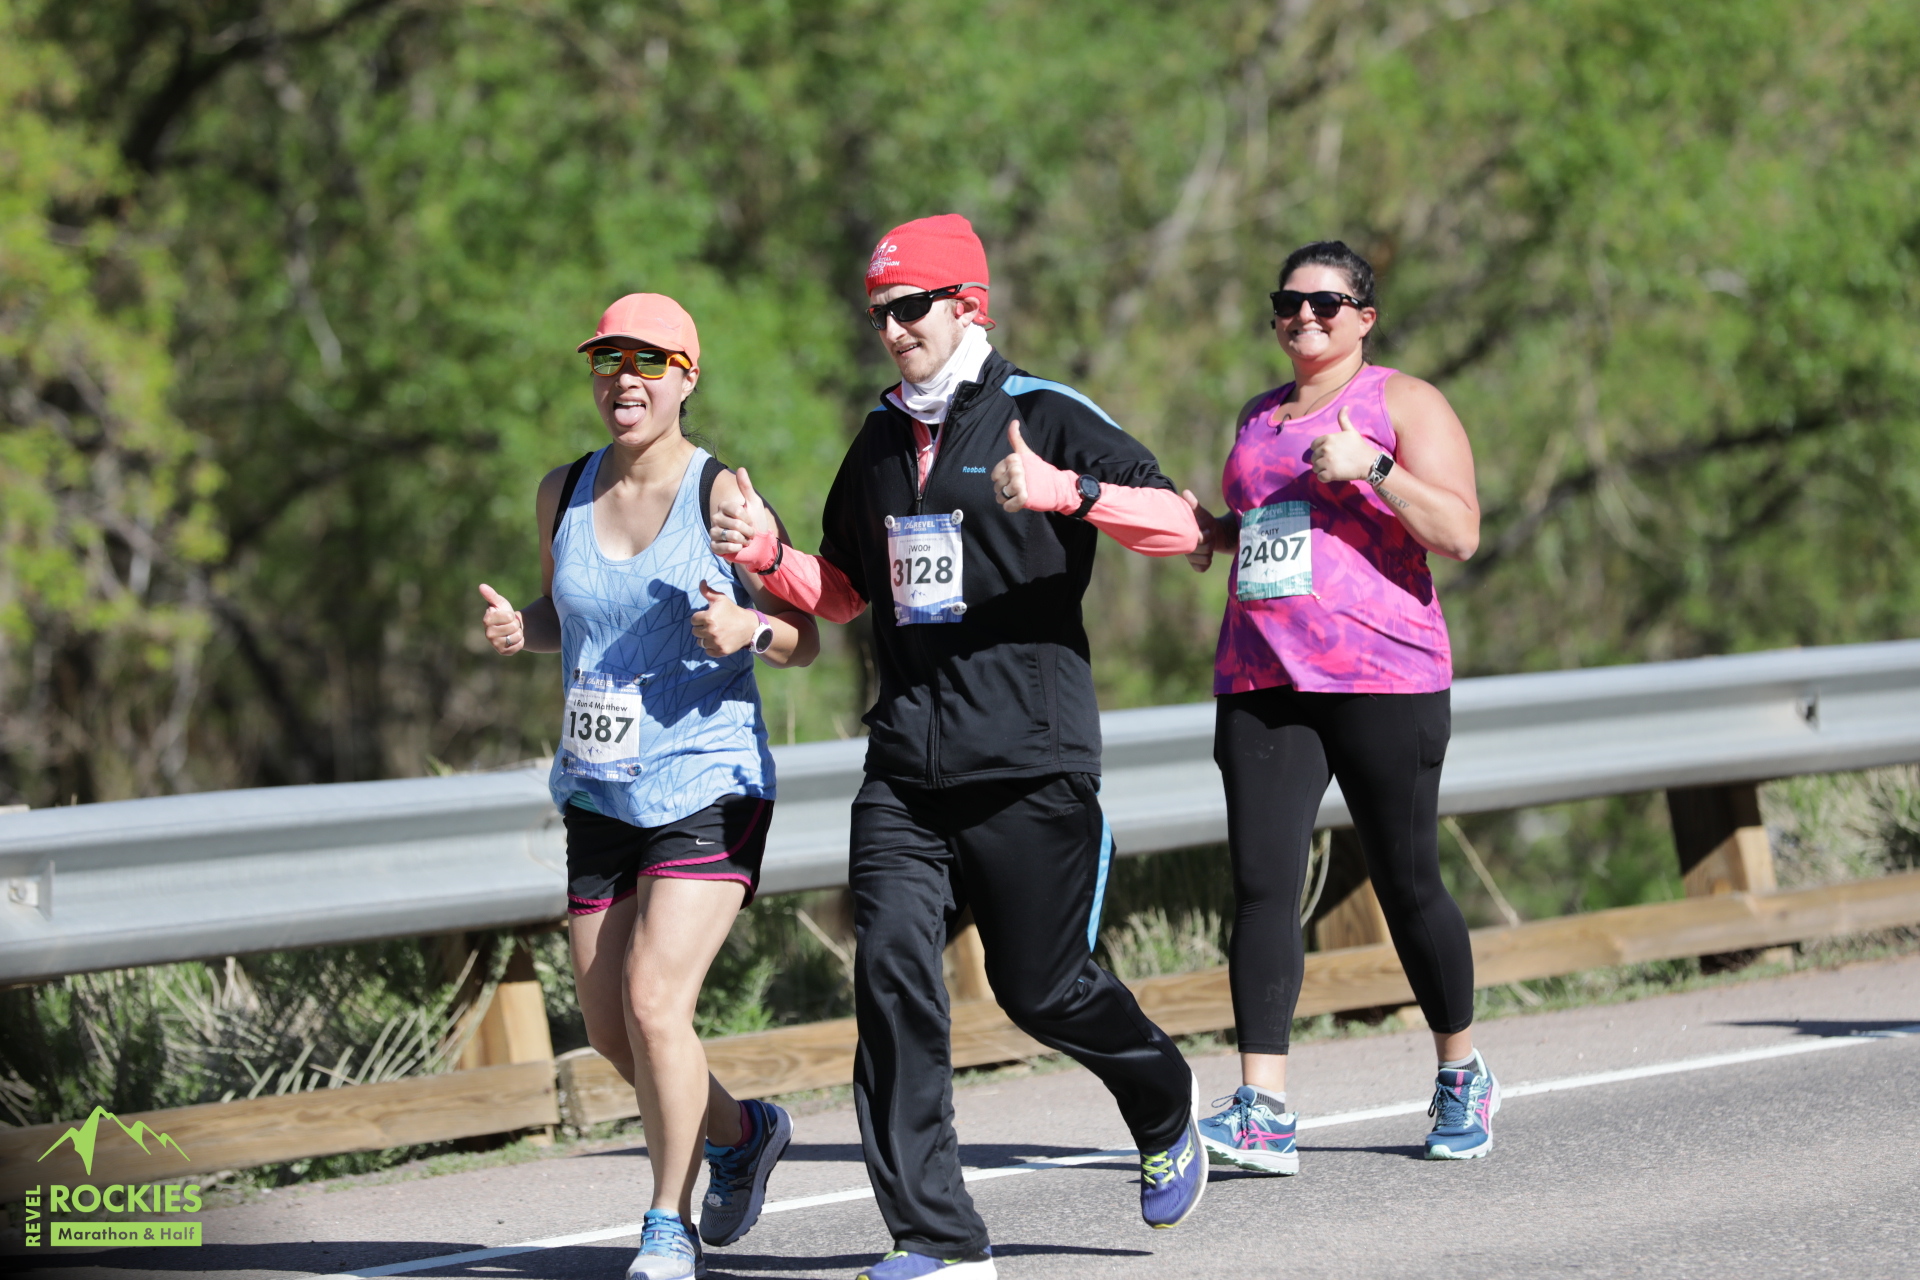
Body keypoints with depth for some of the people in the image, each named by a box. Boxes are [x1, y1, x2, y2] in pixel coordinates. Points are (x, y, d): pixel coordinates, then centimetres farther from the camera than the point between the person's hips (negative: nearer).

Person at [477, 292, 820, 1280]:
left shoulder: (720, 496, -8)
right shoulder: (564, 494, 6)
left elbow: (806, 641, -2)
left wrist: (748, 629, -23)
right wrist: (519, 629, 0)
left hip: (707, 789, -6)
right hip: (599, 793, 6)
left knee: (654, 1003, -17)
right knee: (609, 1031, 8)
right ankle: (739, 1133, 37)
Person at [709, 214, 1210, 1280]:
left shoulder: (1043, 416, -4)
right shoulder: (879, 441, 15)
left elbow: (1180, 524, -13)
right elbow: (843, 591, 26)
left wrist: (1065, 489, -29)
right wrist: (766, 556, 5)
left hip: (1029, 762, -5)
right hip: (905, 771, 5)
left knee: (1041, 988, 3)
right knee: (891, 974, -11)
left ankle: (1166, 1115, 36)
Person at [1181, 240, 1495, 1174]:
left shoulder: (1402, 404, 2)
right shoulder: (1260, 417, 20)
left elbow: (1458, 533, -8)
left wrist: (1371, 467, -19)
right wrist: (1209, 528, 13)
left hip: (1383, 677, -5)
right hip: (1262, 679, 5)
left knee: (1407, 885, 3)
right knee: (1261, 883, -11)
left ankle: (1463, 1076, 26)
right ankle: (1263, 1114, -17)